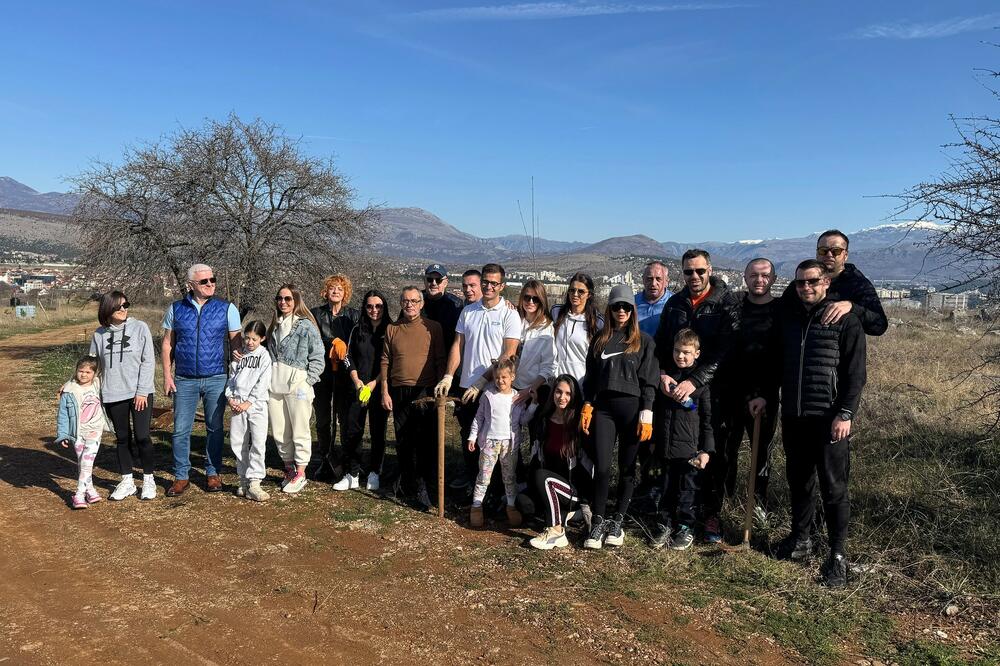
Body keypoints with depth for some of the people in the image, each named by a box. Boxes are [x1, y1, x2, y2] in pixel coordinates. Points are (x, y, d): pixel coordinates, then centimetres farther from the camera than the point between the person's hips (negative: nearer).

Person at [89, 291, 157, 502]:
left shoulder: (140, 327, -4)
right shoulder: (99, 335, 5)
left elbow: (148, 361, -5)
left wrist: (142, 391, -10)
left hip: (140, 393, -3)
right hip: (113, 396, 3)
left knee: (142, 437, -3)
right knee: (122, 438, 11)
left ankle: (148, 480, 14)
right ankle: (127, 482, 23)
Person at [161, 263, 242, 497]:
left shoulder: (227, 309, 0)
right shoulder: (176, 309, 4)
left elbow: (236, 343, 2)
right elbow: (167, 344, 9)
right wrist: (167, 375, 2)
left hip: (216, 379, -1)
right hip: (184, 380, 1)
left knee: (215, 428, 8)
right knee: (181, 430, 3)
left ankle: (213, 473, 21)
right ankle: (181, 477, 14)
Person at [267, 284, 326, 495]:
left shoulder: (306, 325, -5)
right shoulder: (274, 325, 15)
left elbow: (318, 358, -6)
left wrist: (307, 381, -11)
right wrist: (267, 379, 13)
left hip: (297, 386, -6)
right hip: (274, 386, 6)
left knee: (300, 432, 1)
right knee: (279, 432, 11)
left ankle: (300, 474, 11)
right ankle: (289, 469, 25)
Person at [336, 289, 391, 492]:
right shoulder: (357, 330, 10)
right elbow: (349, 357, 11)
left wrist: (374, 383, -11)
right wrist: (357, 381, -3)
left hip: (379, 389, -3)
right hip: (358, 389, 3)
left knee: (378, 432, 4)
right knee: (352, 431, 0)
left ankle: (374, 473, 16)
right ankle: (351, 475, 10)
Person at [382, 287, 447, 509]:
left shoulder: (433, 328, 1)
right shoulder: (392, 328, 9)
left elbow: (440, 361, 1)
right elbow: (385, 361, 9)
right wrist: (385, 392, 4)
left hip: (425, 392, -3)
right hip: (399, 392, 3)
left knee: (425, 441, -5)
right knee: (403, 441, 10)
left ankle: (422, 488, 0)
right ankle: (406, 482, 24)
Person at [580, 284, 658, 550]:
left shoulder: (644, 341, 3)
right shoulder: (600, 340, 12)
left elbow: (649, 381, -1)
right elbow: (590, 377, 14)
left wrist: (646, 416, -8)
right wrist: (587, 407, 5)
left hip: (631, 408, -2)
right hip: (603, 407, 2)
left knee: (627, 468, 5)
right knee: (601, 466, -4)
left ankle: (617, 522, 18)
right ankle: (598, 523, 7)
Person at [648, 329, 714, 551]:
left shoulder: (701, 382, -4)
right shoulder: (666, 377, 9)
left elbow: (707, 418, -4)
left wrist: (706, 449, -8)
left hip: (689, 448, -4)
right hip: (666, 446, 4)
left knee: (686, 491, 6)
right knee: (666, 489, 12)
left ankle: (685, 528, 19)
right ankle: (664, 525, 24)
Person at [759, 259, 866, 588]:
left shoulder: (846, 320, -4)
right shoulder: (788, 317, 12)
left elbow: (855, 373, -7)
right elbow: (777, 361, 19)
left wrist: (846, 413, -14)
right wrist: (764, 394, 9)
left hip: (829, 418, -5)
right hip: (793, 415, 5)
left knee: (833, 487, 0)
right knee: (798, 481, 15)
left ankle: (838, 556, 10)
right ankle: (800, 538, 30)